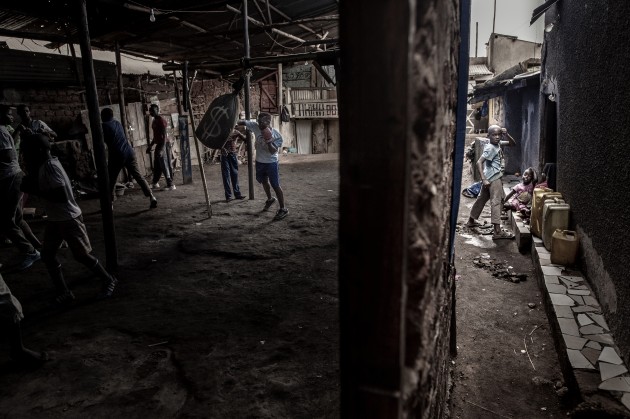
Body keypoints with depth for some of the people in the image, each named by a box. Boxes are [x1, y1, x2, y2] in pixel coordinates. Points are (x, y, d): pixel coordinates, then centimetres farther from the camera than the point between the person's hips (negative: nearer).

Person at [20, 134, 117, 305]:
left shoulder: (50, 166, -23)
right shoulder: (42, 166, 7)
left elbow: (62, 196, -29)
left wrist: (35, 191, -23)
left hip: (69, 218, -9)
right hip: (54, 219, 9)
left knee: (81, 255, 1)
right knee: (47, 255, 8)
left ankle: (108, 280, 20)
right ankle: (64, 292, 17)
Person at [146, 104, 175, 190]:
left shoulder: (161, 120, -14)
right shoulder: (154, 121, 14)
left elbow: (164, 135, -20)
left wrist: (162, 148, -27)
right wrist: (150, 146, 25)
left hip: (164, 144, -9)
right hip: (158, 144, 9)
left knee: (165, 165, -8)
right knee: (157, 165, 17)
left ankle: (170, 185, -4)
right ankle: (154, 183, 29)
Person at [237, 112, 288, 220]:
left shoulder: (276, 135, -20)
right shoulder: (256, 127, -10)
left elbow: (273, 151, -22)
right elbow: (244, 122, -12)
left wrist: (268, 141, -38)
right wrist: (237, 122, -34)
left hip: (271, 163, -5)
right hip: (259, 162, 6)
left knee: (275, 185, -6)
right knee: (264, 182, 23)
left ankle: (283, 209, 2)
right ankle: (270, 199, 49)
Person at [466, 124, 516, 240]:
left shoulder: (498, 143, 9)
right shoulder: (490, 148, -17)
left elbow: (513, 144, 16)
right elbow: (479, 162, -24)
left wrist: (507, 134, -2)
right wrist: (484, 179, -28)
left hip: (494, 177, 10)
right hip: (493, 178, -10)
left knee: (482, 198, 19)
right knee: (496, 202, -12)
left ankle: (471, 220, 34)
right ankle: (497, 232, -15)